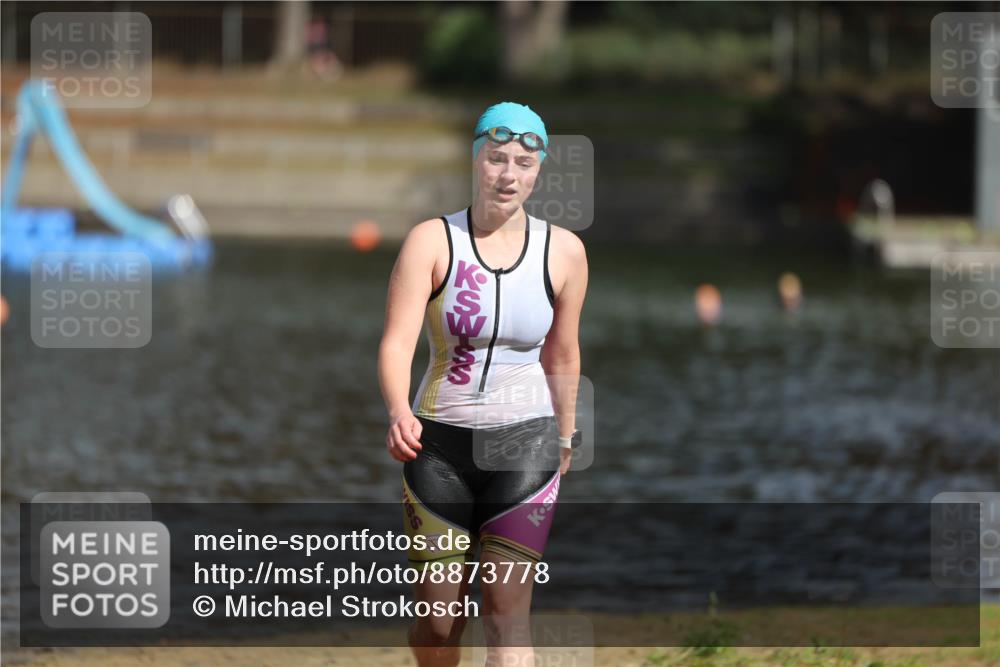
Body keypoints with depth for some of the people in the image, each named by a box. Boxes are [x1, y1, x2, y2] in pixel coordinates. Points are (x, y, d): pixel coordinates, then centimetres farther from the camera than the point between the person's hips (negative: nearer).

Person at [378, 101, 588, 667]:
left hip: (525, 447, 0)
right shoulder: (433, 241, -6)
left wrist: (565, 436, 24)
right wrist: (399, 412, -36)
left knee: (507, 619, -8)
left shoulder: (564, 250, 0)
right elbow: (397, 342, -17)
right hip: (440, 444, 0)